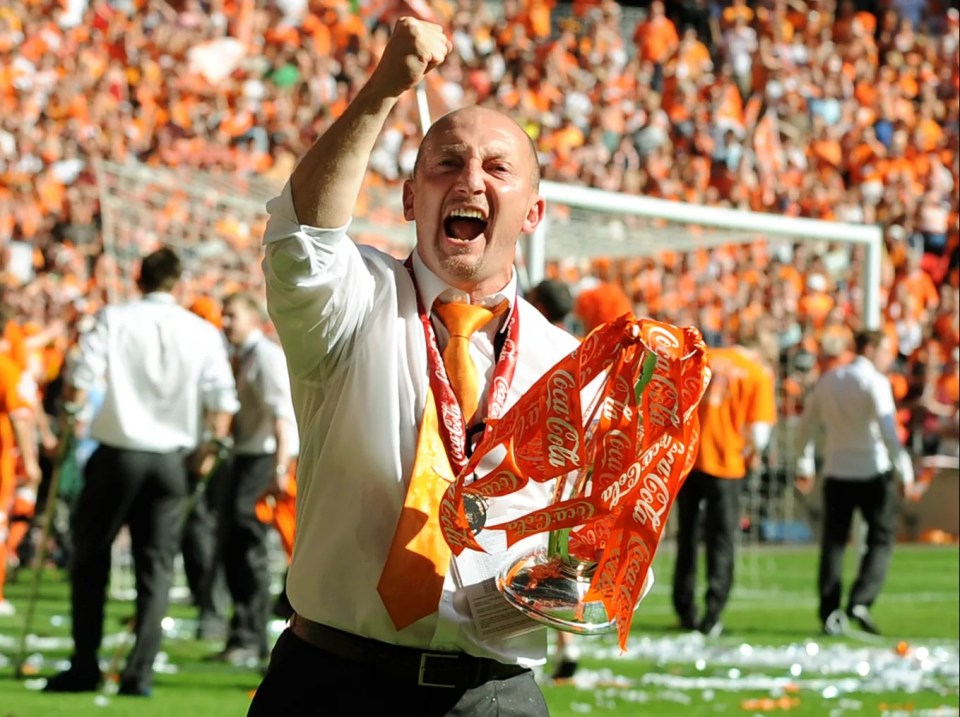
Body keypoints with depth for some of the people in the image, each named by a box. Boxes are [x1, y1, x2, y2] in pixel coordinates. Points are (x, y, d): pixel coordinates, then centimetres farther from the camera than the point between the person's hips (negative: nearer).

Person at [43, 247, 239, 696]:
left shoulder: (113, 320, -4)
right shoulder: (203, 333, 2)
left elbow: (77, 390, -9)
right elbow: (222, 402, 0)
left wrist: (75, 395, 13)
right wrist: (212, 446, 19)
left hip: (117, 453, -1)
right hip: (170, 459, 1)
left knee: (90, 558, 13)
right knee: (156, 566, 8)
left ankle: (84, 666, 11)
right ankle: (139, 672, 1)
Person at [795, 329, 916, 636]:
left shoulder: (828, 380, 11)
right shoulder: (874, 381, -8)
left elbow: (807, 425, 16)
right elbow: (887, 430, -17)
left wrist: (805, 467, 26)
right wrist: (905, 471, -15)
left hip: (836, 473, 5)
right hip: (873, 473, -5)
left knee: (833, 542, 7)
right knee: (880, 539, 2)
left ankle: (830, 613, 2)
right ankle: (860, 602, -14)